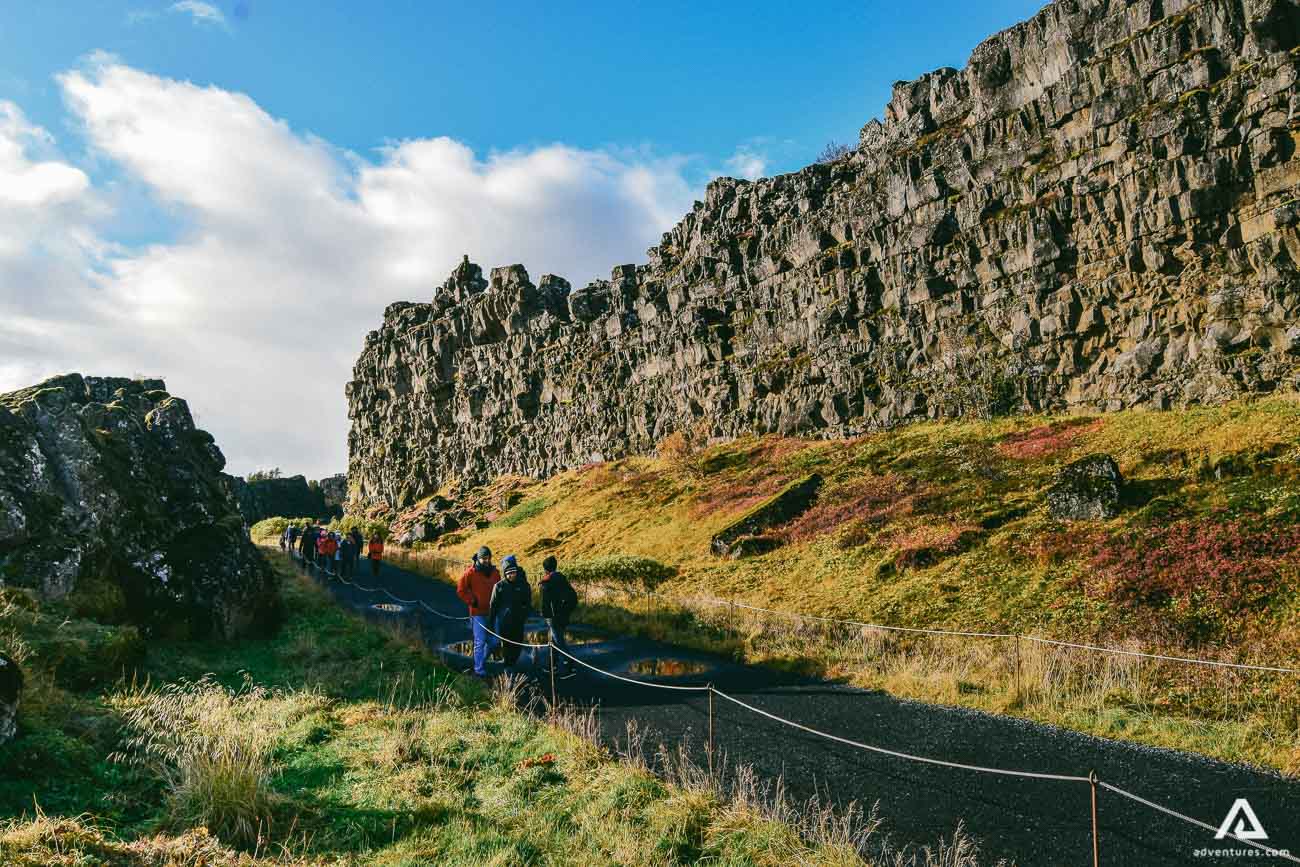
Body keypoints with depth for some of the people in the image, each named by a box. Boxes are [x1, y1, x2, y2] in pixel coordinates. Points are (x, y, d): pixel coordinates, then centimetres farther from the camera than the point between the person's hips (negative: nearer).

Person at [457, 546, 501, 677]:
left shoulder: (494, 572, 7)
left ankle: (481, 660, 32)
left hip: (492, 612, 5)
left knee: (493, 641, 8)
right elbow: (461, 590, -2)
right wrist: (472, 602, -6)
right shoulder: (471, 573, -7)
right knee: (480, 642, -5)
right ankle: (479, 669, 4)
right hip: (478, 613, -5)